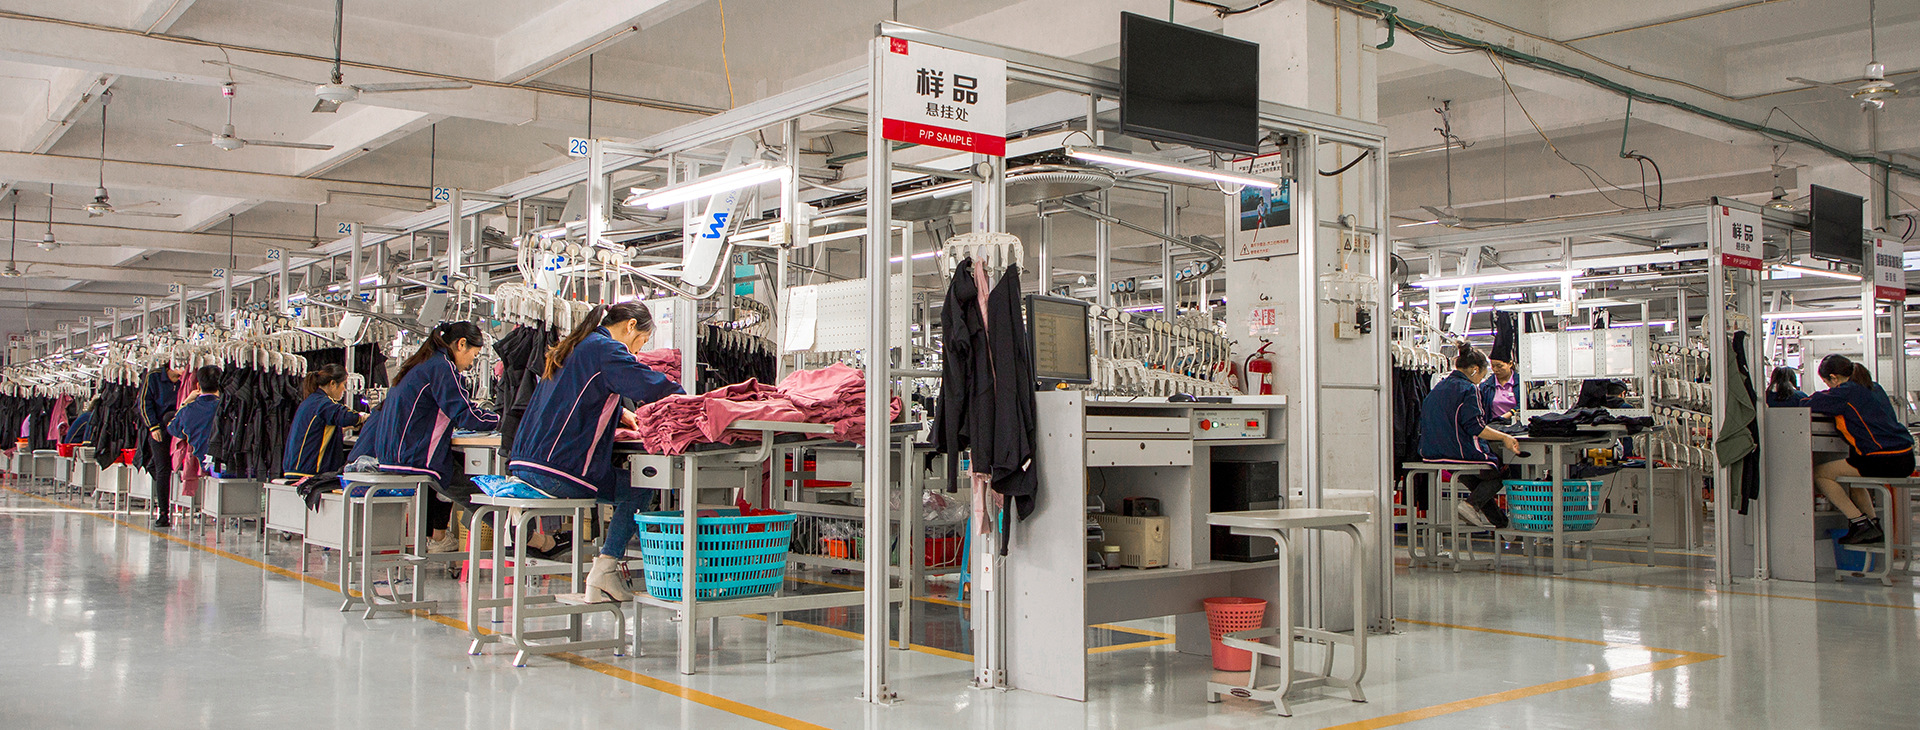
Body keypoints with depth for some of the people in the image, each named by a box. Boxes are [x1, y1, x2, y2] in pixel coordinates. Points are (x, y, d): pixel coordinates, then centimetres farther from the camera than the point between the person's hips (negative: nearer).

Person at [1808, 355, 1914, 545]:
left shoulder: (1845, 392, -8)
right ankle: (1873, 523, 22)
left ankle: (1860, 523, -2)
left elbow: (1809, 404, -3)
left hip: (1884, 461, -9)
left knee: (1819, 473, 0)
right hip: (1906, 458, 9)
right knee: (1848, 474, 33)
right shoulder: (1874, 387, 18)